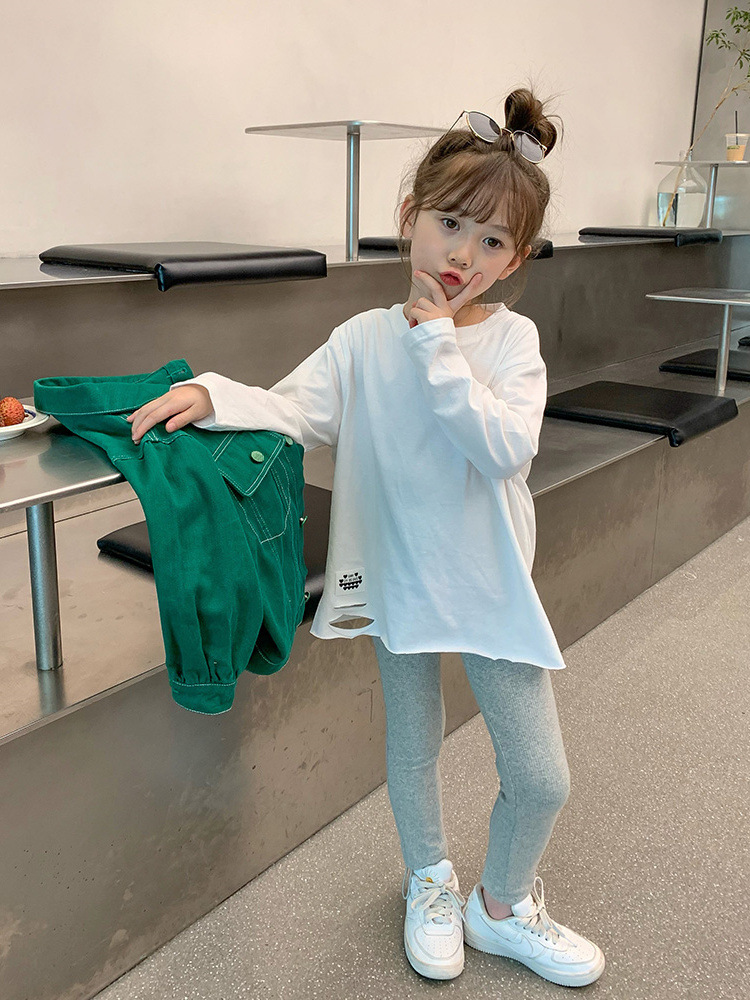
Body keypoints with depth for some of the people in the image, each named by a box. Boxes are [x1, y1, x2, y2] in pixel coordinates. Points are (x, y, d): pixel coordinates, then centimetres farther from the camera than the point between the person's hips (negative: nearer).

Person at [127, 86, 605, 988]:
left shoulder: (511, 339, -9)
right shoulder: (365, 340, -6)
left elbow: (506, 447, -24)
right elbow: (293, 410, -11)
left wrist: (438, 347, -24)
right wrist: (213, 395, -29)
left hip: (491, 585, 0)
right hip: (399, 578, 1)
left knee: (541, 779, 6)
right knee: (412, 748, 20)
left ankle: (501, 907, 37)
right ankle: (430, 885, 48)